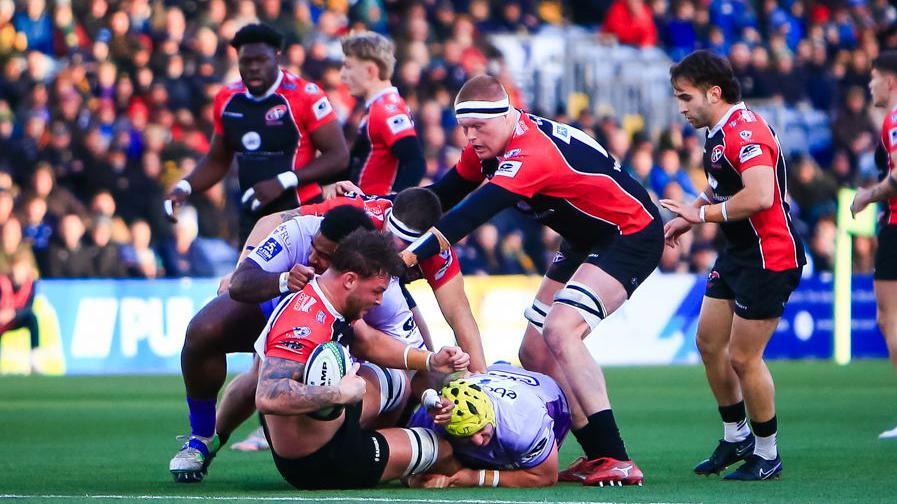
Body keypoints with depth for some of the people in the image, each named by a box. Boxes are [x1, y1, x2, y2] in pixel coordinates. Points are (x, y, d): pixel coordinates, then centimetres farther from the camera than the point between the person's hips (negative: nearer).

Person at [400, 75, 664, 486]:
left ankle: (616, 460, -29)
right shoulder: (489, 144, -3)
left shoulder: (531, 152, -31)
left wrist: (409, 254, -48)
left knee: (560, 330, -28)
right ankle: (597, 456, 11)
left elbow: (475, 212, -41)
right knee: (535, 354, 5)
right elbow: (444, 195, 4)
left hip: (631, 233, -10)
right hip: (586, 242, 10)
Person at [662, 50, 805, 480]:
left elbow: (759, 196, -37)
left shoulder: (746, 131, -23)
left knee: (743, 357, -6)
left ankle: (767, 454, 9)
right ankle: (735, 437, 30)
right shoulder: (717, 134, 9)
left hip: (768, 257, -11)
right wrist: (689, 216, 13)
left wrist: (703, 214, -25)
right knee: (709, 342, 15)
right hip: (736, 254, 11)